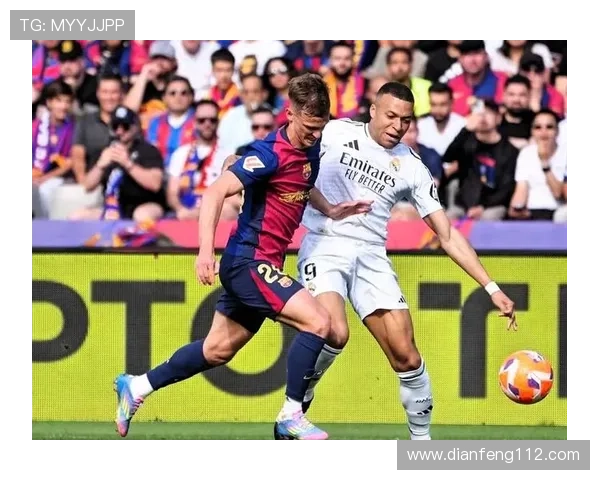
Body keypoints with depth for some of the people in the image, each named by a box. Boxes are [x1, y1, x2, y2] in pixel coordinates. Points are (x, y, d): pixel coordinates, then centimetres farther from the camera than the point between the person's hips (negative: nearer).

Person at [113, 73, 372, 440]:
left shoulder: (311, 149, 7)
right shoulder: (270, 154, -20)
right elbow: (216, 193, -25)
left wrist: (330, 210, 17)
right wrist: (206, 251, -33)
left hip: (261, 266, 9)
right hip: (248, 261, -9)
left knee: (218, 350, 17)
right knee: (317, 321, -19)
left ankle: (136, 387, 29)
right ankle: (291, 416, -11)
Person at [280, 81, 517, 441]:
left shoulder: (412, 167, 6)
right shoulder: (336, 133, -1)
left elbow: (447, 236, 6)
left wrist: (492, 288, 0)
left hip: (371, 256, 3)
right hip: (324, 246, -3)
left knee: (405, 354, -7)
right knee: (335, 333, -28)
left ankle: (422, 441, 9)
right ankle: (296, 406, -4)